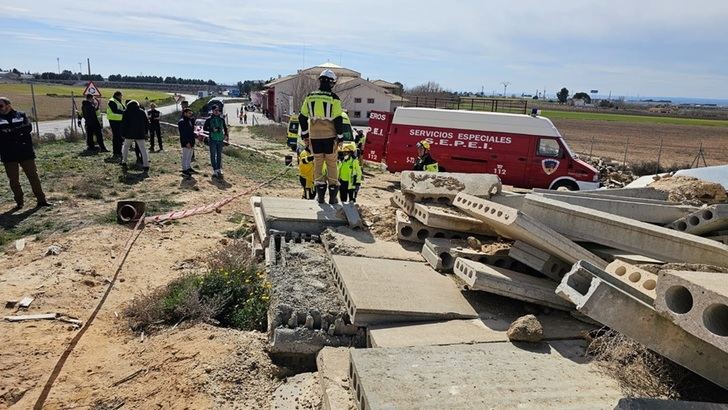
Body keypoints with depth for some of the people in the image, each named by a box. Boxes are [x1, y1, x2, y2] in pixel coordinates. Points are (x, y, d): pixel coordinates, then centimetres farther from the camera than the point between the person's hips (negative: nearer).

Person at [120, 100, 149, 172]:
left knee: (125, 147, 21)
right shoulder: (142, 111, 10)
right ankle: (146, 166, -11)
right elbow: (147, 123, 12)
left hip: (129, 134, -1)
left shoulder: (126, 112, 3)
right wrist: (145, 132, 19)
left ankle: (123, 162, 23)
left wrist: (123, 134, 3)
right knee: (143, 149, -1)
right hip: (140, 134, 1)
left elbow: (123, 124, -1)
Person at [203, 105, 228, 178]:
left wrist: (226, 135, 7)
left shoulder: (221, 119, 10)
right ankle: (215, 170, 1)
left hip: (220, 140, 3)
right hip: (213, 140, -3)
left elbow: (225, 128, 21)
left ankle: (219, 169, 15)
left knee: (219, 155, 8)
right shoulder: (209, 120, 1)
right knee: (213, 155, -2)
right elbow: (204, 128, 1)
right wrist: (212, 129, -13)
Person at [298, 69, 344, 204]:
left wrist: (304, 132, 18)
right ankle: (333, 195, 9)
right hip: (330, 135, -2)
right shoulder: (334, 98, -8)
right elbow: (338, 119, -9)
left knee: (317, 162, 12)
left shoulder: (310, 97, 4)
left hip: (315, 136, 2)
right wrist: (340, 136, 0)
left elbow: (302, 117, 8)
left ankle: (320, 194, 9)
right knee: (332, 163, 8)